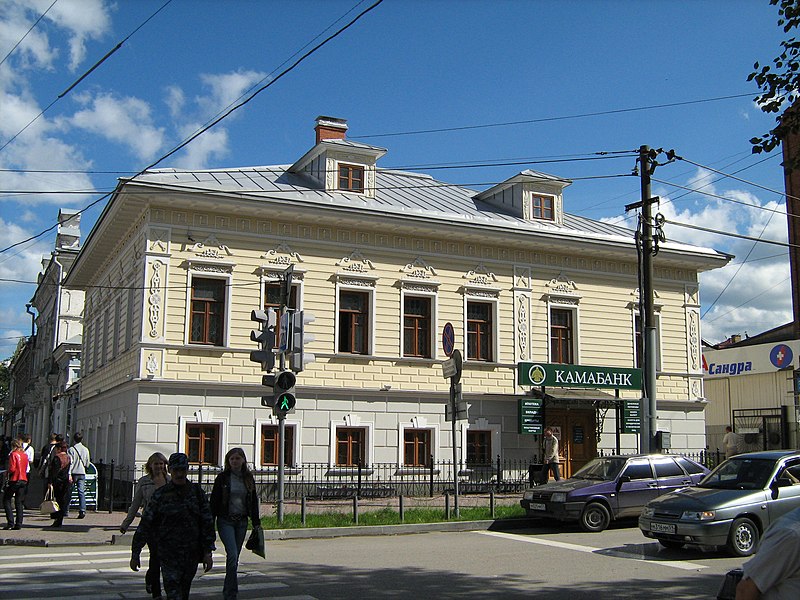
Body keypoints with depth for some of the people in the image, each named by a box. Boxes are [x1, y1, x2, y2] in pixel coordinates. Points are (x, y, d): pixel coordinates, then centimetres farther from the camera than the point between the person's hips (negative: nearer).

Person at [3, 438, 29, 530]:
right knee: (19, 502, 9)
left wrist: (7, 473, 3)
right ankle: (18, 524, 5)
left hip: (14, 480, -6)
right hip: (23, 480, 6)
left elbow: (12, 468, -15)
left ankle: (10, 522, -6)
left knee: (6, 500, 4)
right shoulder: (25, 455, 10)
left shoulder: (13, 454, -9)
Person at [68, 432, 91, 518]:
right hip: (82, 473, 3)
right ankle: (82, 510, -15)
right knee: (81, 492, -1)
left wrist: (69, 474, -16)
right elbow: (87, 464, 12)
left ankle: (66, 511, 14)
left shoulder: (71, 449, -6)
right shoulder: (86, 449, 7)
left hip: (74, 473, -3)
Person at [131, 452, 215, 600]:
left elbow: (207, 523, 5)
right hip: (168, 553, -3)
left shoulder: (197, 492, 5)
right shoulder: (160, 494, -1)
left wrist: (208, 552, 0)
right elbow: (145, 524, 0)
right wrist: (135, 553, -1)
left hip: (192, 553, 3)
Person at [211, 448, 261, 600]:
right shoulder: (222, 478, -3)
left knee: (234, 556, 10)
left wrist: (256, 523, 10)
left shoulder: (248, 478, 7)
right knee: (232, 555, -16)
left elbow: (253, 501, 13)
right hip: (226, 521, -4)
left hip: (242, 521, 4)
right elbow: (214, 501, -2)